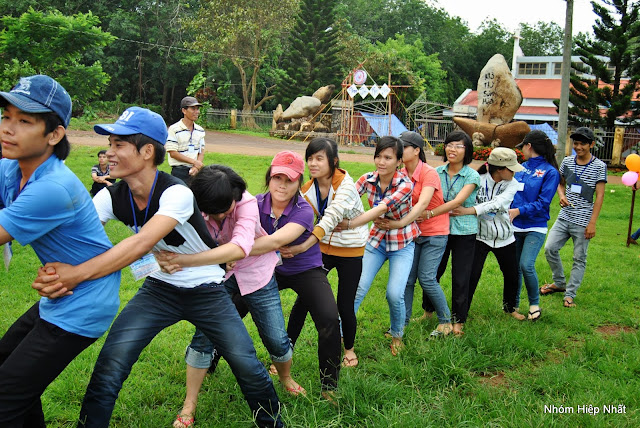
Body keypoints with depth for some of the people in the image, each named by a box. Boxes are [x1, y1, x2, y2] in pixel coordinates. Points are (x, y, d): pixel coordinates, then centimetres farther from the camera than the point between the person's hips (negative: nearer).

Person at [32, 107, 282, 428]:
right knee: (108, 368, -9)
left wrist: (77, 274, -47)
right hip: (158, 290, 4)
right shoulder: (112, 197, -10)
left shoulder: (176, 193, -28)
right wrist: (55, 271, -42)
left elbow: (141, 244, -40)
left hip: (206, 291, -4)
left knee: (248, 367, -4)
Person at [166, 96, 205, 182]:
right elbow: (173, 153, -11)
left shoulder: (200, 130, 11)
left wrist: (196, 167, -8)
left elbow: (201, 152, 11)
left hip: (196, 171, 5)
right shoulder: (174, 129, -7)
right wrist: (194, 162, -13)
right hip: (180, 172, -5)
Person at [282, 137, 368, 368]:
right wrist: (288, 245, -34)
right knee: (303, 300, -1)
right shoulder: (308, 187, -7)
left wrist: (304, 246, -49)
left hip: (350, 251, -4)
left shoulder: (345, 184, -24)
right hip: (323, 247, 4)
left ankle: (349, 348, 30)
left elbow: (331, 218, -37)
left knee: (345, 306, 1)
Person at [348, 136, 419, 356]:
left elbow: (382, 208, -37)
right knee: (358, 287, -6)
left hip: (402, 244, -3)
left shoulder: (405, 184, -23)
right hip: (377, 240, 3)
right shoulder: (368, 179, -10)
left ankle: (396, 335, 16)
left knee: (395, 294, -12)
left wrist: (350, 224, -50)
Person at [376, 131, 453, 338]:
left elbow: (423, 203, -31)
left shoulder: (429, 173, -18)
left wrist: (400, 223, -43)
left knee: (426, 278, -8)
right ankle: (402, 321, 15)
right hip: (412, 231, 5)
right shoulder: (401, 174, 0)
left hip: (434, 232, -5)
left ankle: (446, 321, 11)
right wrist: (385, 219, -29)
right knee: (406, 278, 2)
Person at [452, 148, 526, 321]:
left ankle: (509, 307, 42)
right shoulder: (478, 180, -12)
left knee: (512, 276, 15)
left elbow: (496, 203, -25)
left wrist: (468, 211, -35)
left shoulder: (512, 184, -9)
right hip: (480, 237, -3)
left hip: (504, 238, 3)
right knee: (471, 276, -8)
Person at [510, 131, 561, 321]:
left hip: (535, 228, -5)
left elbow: (543, 203, -13)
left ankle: (534, 303, 7)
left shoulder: (550, 172, -7)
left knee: (526, 265, -16)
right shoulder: (521, 168, 9)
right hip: (515, 226, 5)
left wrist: (519, 211, -16)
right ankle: (514, 304, 26)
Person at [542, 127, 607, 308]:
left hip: (582, 221, -4)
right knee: (550, 248, 1)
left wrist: (592, 223, -11)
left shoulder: (599, 166, -6)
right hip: (564, 217, 4)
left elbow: (599, 195, -7)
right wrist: (562, 196, -3)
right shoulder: (567, 161, 6)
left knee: (579, 259, 3)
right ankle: (559, 283, 23)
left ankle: (570, 294, 14)